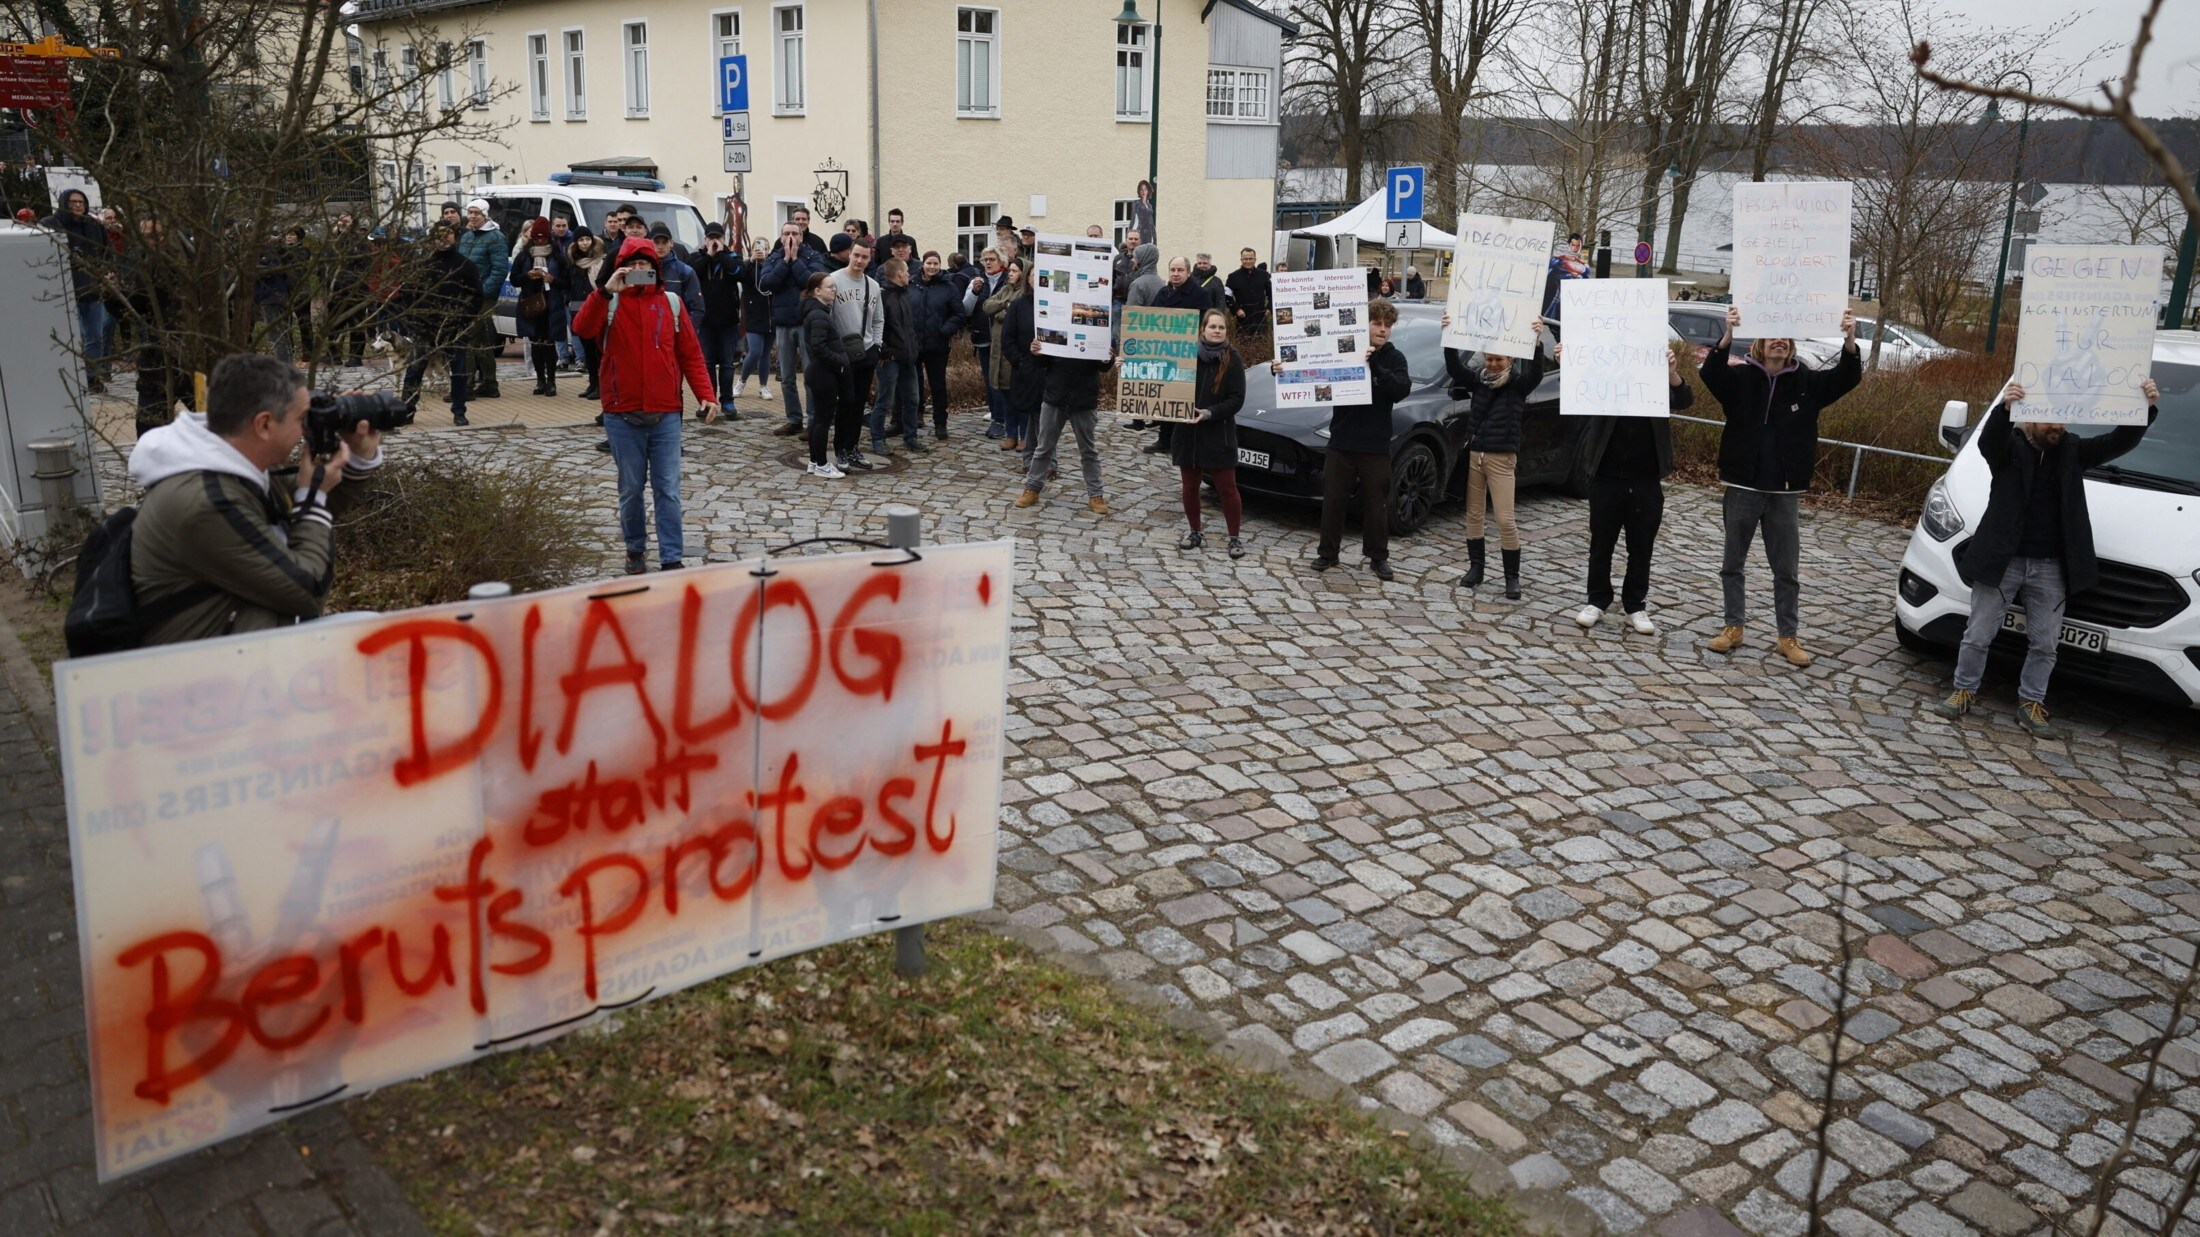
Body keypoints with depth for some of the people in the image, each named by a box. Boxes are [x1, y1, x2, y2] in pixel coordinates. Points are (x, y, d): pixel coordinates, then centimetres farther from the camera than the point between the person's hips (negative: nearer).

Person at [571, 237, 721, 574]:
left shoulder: (671, 303, 5)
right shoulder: (609, 302, 2)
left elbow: (691, 354, 4)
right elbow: (582, 328, -18)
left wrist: (706, 394, -7)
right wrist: (606, 291, -27)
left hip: (665, 414, 1)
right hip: (622, 416, 0)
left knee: (667, 489, 0)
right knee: (631, 488, 9)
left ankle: (672, 559, 2)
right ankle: (635, 549, 24)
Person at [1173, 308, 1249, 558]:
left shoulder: (1233, 359, -6)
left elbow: (1237, 399, -9)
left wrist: (1209, 412, -20)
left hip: (1219, 435, -2)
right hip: (1188, 433, 2)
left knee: (1227, 488, 2)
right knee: (1190, 486, 12)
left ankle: (1234, 538, 14)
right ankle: (1194, 533, 28)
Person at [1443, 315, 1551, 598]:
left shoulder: (1518, 382, -4)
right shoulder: (1477, 378, 6)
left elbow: (1536, 373, -23)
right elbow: (1454, 368, -9)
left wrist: (1538, 342, -38)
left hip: (1501, 457, -4)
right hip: (1473, 454, 4)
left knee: (1506, 520, -5)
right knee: (1473, 515, 10)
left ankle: (1512, 577, 4)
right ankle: (1475, 568, 21)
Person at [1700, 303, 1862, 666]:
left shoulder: (1807, 383, 3)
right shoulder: (1740, 378, -2)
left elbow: (1847, 377, -9)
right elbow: (1711, 373, -21)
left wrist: (1849, 340, -28)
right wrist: (1727, 336, -38)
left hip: (1785, 493, 1)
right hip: (1742, 488, -1)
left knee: (1787, 569, 7)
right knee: (1732, 564, 9)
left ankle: (1788, 636, 16)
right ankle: (1734, 627, 22)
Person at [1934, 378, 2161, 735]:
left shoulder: (2073, 450, 9)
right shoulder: (2008, 447, -3)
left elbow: (2120, 442, 2)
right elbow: (1988, 440, -25)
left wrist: (2147, 409, -15)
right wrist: (2004, 407, -45)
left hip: (2052, 568, 4)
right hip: (2002, 561, -4)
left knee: (2045, 643, 8)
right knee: (1978, 635, 4)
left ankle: (2031, 703, 18)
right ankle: (1964, 691, 18)